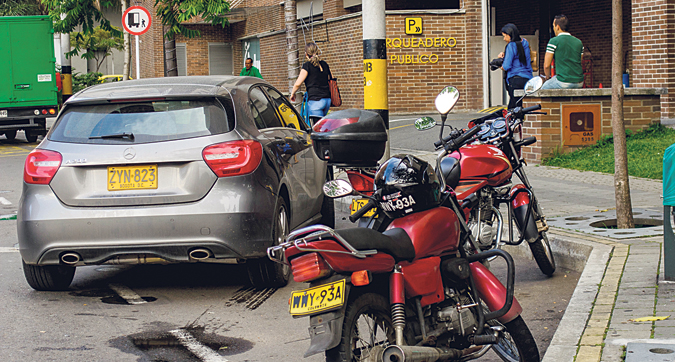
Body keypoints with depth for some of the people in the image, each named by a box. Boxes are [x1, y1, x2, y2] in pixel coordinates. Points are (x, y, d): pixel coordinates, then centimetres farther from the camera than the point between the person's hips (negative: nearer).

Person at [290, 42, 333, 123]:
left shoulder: (307, 66, -6)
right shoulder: (324, 64, 12)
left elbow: (298, 84, -8)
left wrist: (292, 93, 9)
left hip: (315, 100, -7)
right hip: (327, 99, 7)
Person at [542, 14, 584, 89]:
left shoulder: (553, 41, -6)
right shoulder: (579, 42, 12)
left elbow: (546, 65, -6)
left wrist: (548, 77, 12)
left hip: (563, 83, -6)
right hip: (579, 83, 6)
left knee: (543, 89, 20)